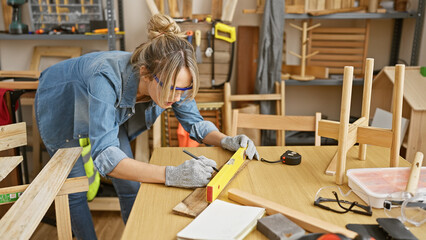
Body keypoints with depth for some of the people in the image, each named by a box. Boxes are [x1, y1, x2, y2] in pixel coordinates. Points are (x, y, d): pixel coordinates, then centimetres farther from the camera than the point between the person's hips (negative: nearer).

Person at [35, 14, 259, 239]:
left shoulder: (171, 80, -30)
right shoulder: (107, 79, -46)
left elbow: (194, 122, -14)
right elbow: (104, 155, -51)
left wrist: (226, 140, -33)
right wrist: (171, 175, -62)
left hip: (110, 112, 4)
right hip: (60, 105, -4)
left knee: (130, 186, 3)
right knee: (74, 192, 2)